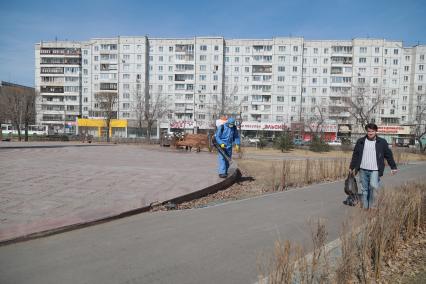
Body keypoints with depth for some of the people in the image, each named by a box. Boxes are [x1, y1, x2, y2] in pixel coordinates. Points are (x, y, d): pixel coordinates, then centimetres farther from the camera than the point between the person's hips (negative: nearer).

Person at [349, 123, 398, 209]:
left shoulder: (382, 142, 5)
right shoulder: (360, 141, 8)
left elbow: (388, 155, 9)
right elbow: (355, 155, 13)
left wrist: (393, 167, 7)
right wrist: (352, 167, 13)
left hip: (375, 170, -2)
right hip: (363, 170, 2)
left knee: (374, 186, -21)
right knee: (364, 190, 8)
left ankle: (372, 206, -5)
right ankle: (364, 208, 18)